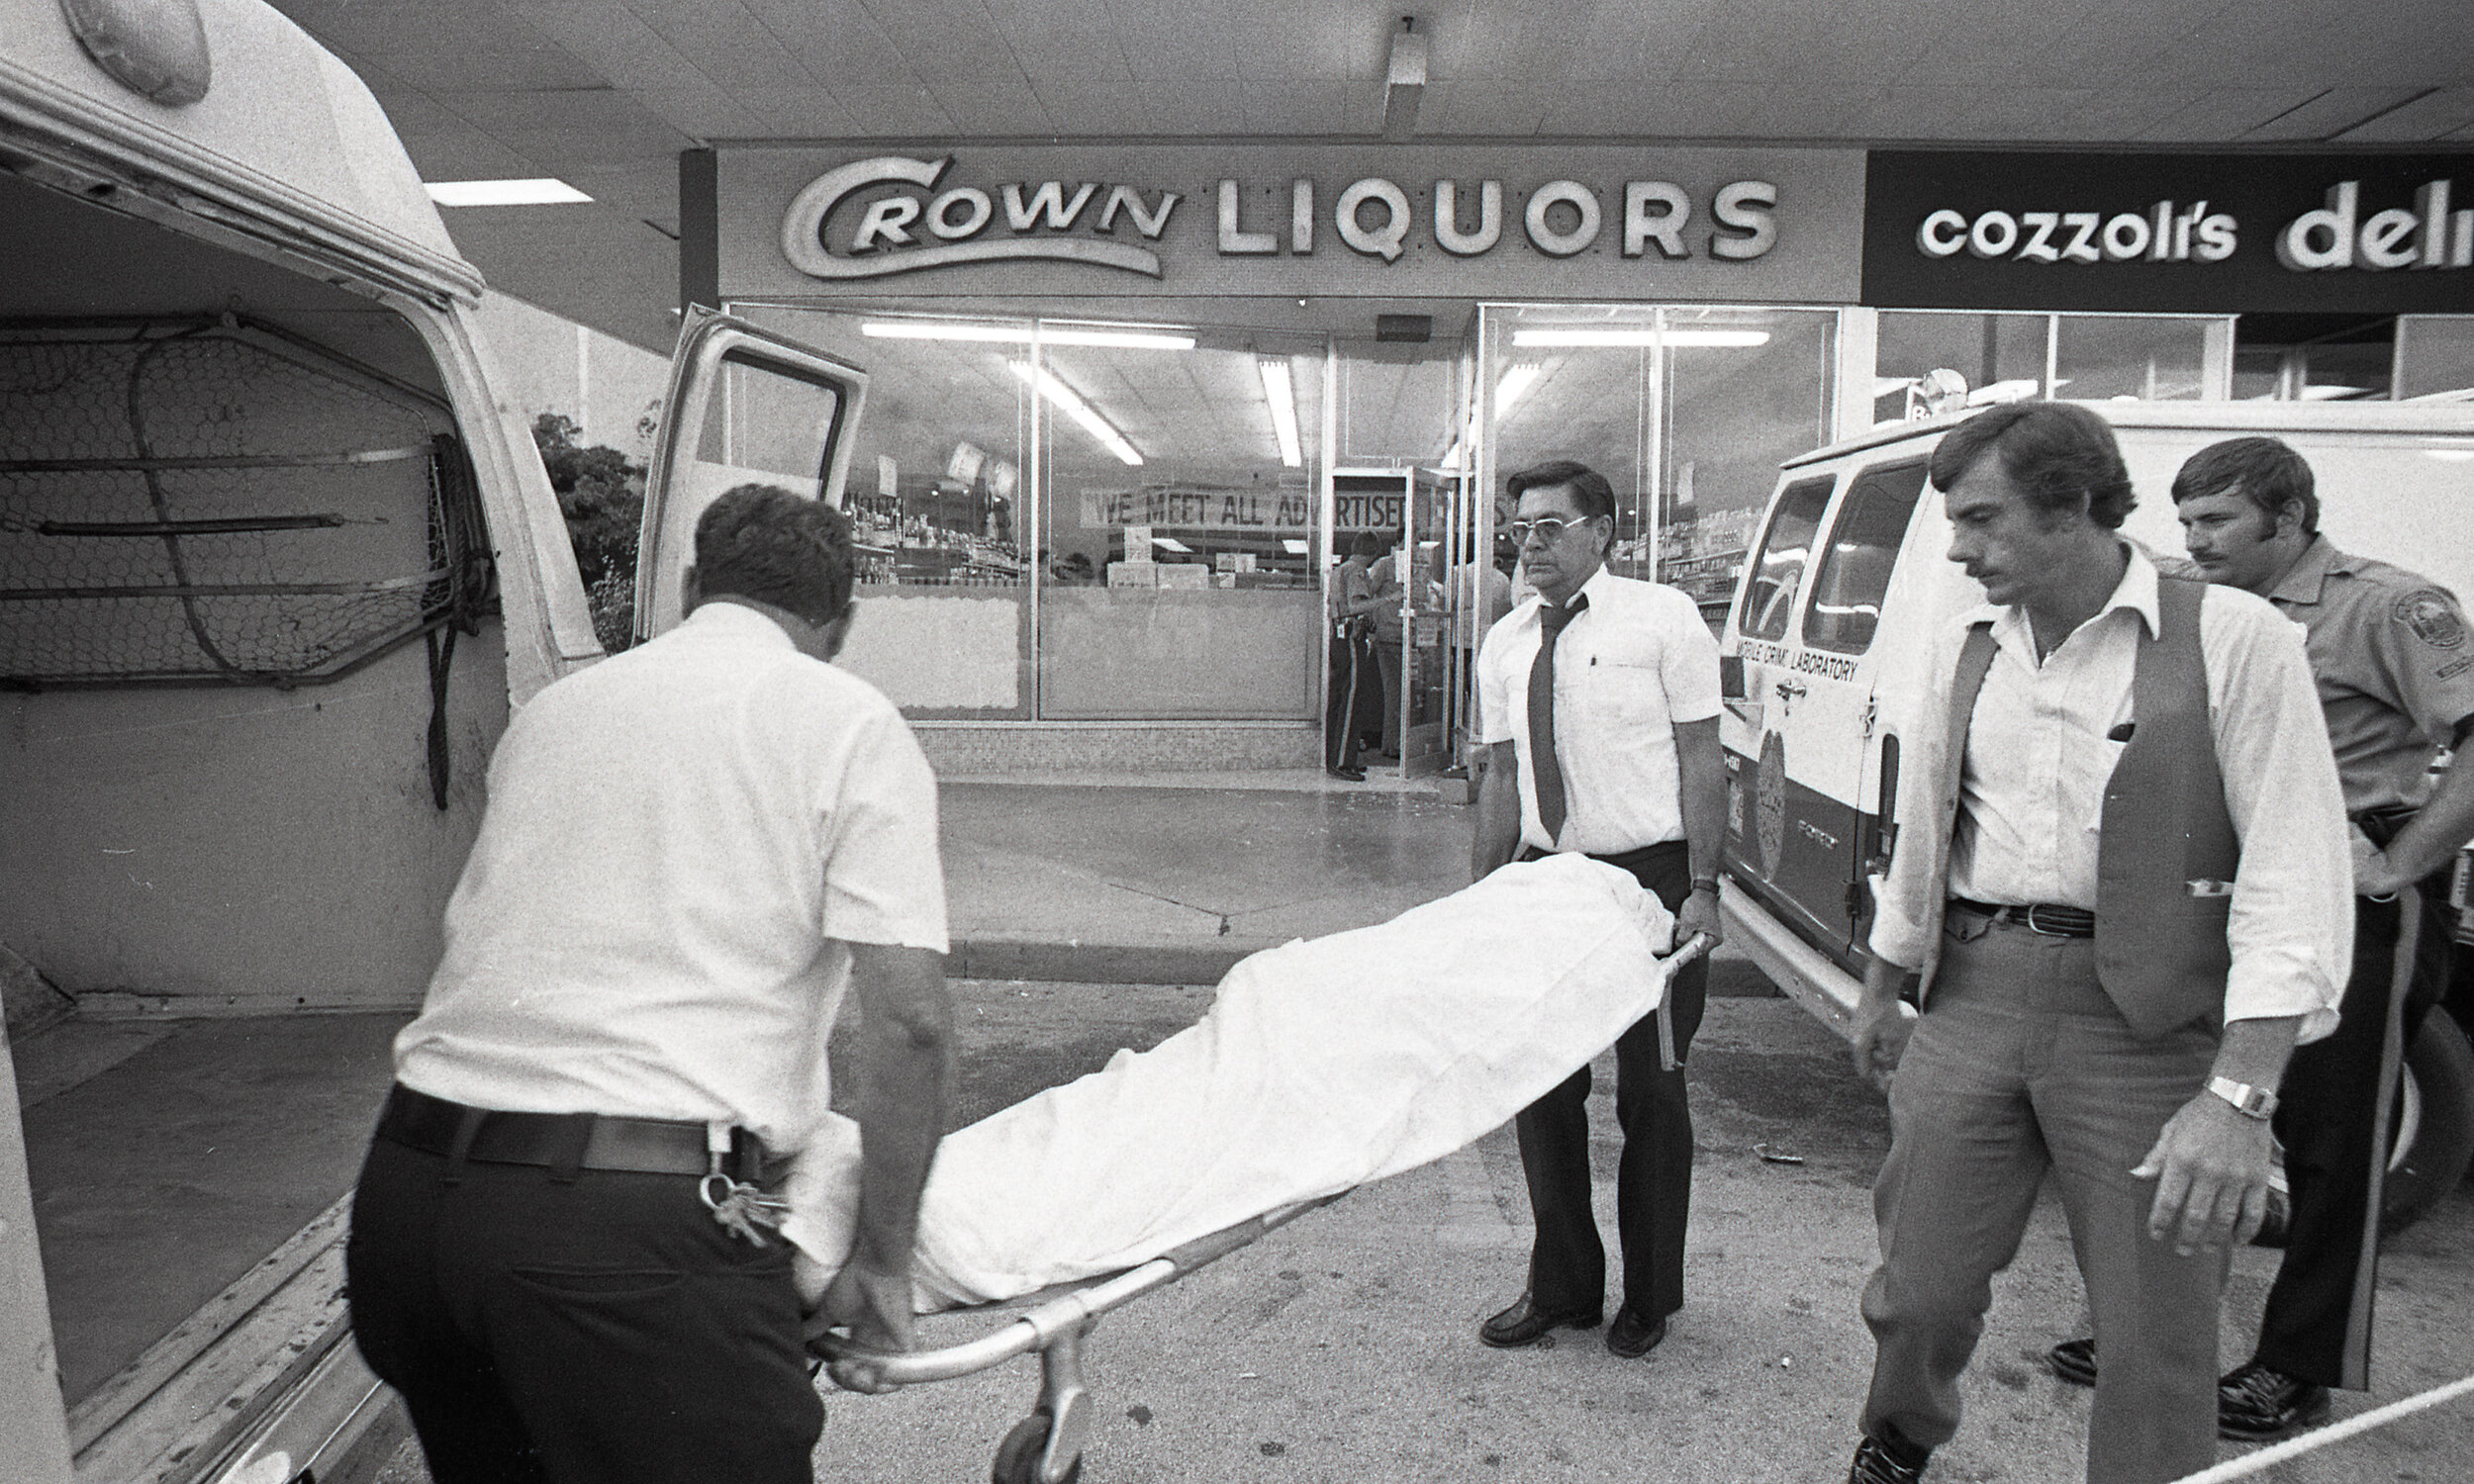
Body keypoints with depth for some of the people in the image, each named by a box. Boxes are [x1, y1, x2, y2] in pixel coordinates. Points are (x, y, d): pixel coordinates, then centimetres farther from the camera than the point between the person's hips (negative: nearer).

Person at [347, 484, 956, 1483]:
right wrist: (882, 1263, 1)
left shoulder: (552, 709, 18)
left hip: (405, 1188, 7)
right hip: (639, 1228, -7)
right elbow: (909, 1017, -9)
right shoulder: (848, 723, 1)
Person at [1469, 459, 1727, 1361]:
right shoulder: (1504, 644, 9)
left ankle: (1650, 1295, 25)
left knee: (1650, 1091, 6)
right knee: (1542, 1084, 8)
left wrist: (1701, 889, -12)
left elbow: (1702, 760, -5)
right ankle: (1561, 1287, 25)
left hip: (1652, 875, -4)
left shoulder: (1663, 619, -4)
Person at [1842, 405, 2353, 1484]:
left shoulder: (2232, 638, -7)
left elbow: (2293, 871, -13)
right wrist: (1882, 991, 24)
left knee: (2155, 1335, 5)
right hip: (1971, 999, 4)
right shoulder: (1965, 650, 10)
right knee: (1921, 1288, 11)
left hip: (2145, 1020, -4)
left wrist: (2239, 1095, -20)